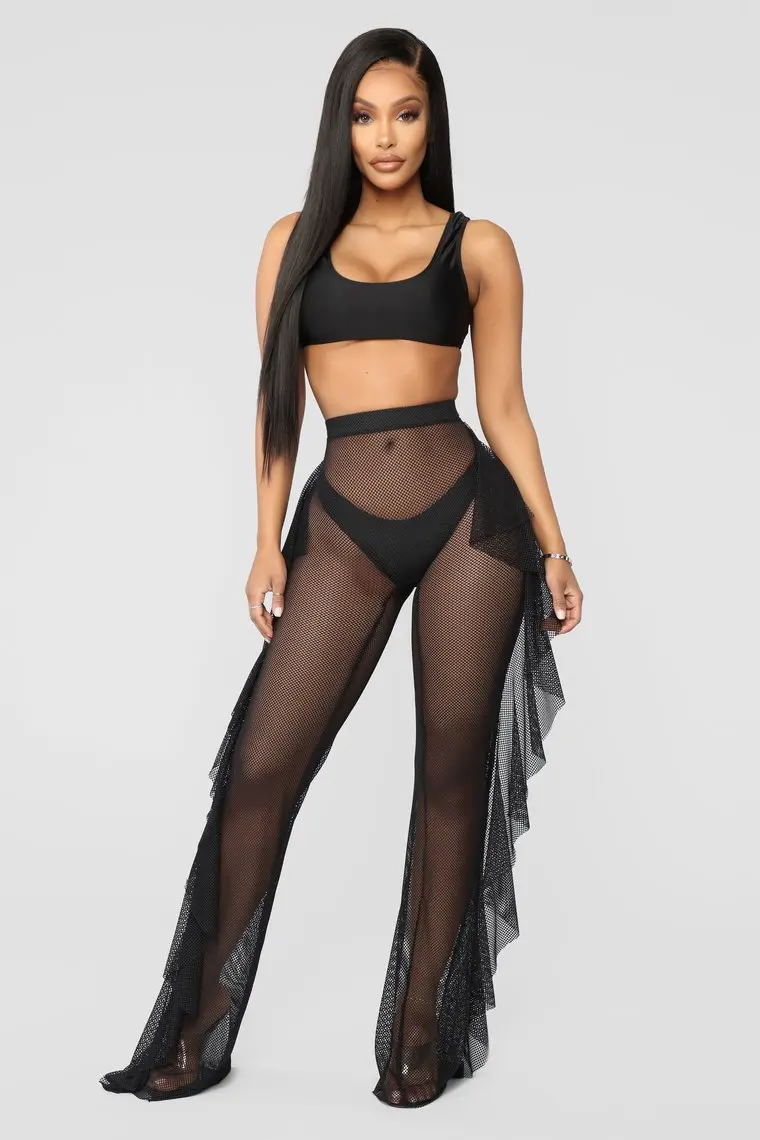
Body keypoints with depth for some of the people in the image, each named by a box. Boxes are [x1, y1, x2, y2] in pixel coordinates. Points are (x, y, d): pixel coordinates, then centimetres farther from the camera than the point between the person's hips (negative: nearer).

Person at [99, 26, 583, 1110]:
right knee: (262, 768, -4)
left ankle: (422, 1031, 16)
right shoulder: (296, 241, 12)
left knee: (454, 768, 3)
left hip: (470, 511, 0)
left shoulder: (479, 246, 9)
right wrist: (267, 541, 3)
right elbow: (277, 399, 10)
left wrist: (553, 549, 5)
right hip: (343, 523, 1)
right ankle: (203, 1036, 10)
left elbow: (505, 408, 9)